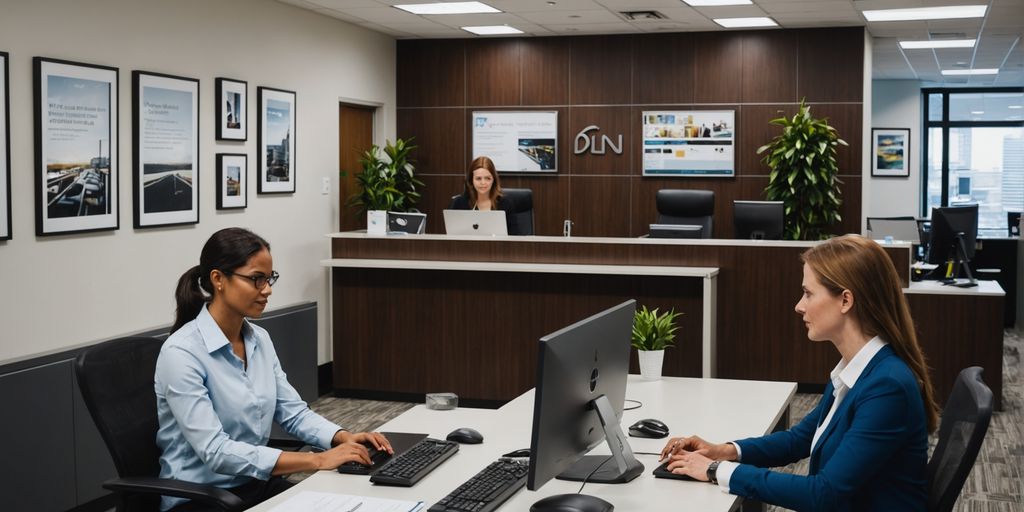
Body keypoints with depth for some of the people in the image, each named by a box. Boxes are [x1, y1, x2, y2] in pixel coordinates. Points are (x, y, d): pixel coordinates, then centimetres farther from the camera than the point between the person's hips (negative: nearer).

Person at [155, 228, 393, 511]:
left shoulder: (259, 339, 5)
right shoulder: (182, 353, -19)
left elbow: (293, 411, 8)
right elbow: (215, 451, -25)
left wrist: (344, 437, -11)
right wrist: (317, 460, -28)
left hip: (258, 484, 7)